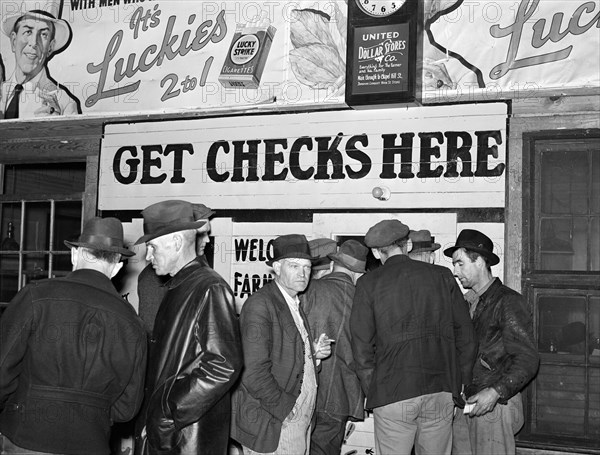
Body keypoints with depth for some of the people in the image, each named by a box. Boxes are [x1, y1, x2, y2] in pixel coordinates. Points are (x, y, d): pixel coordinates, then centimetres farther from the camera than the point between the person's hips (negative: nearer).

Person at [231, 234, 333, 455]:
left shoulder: (295, 304, 13)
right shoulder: (260, 305, -17)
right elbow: (254, 373, -23)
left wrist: (313, 352, 3)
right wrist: (287, 409, -18)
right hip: (273, 425, -8)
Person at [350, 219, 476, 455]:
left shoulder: (368, 283, -2)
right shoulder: (443, 276, 5)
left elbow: (362, 347, -3)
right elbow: (465, 336, 8)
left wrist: (372, 391, 7)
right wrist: (461, 382, 16)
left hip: (391, 394, -3)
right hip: (441, 392, 3)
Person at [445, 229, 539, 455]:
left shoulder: (508, 301, -8)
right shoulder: (466, 303, 14)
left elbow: (527, 359, -13)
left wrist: (496, 392, -23)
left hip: (495, 405, -6)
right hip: (463, 405, 6)